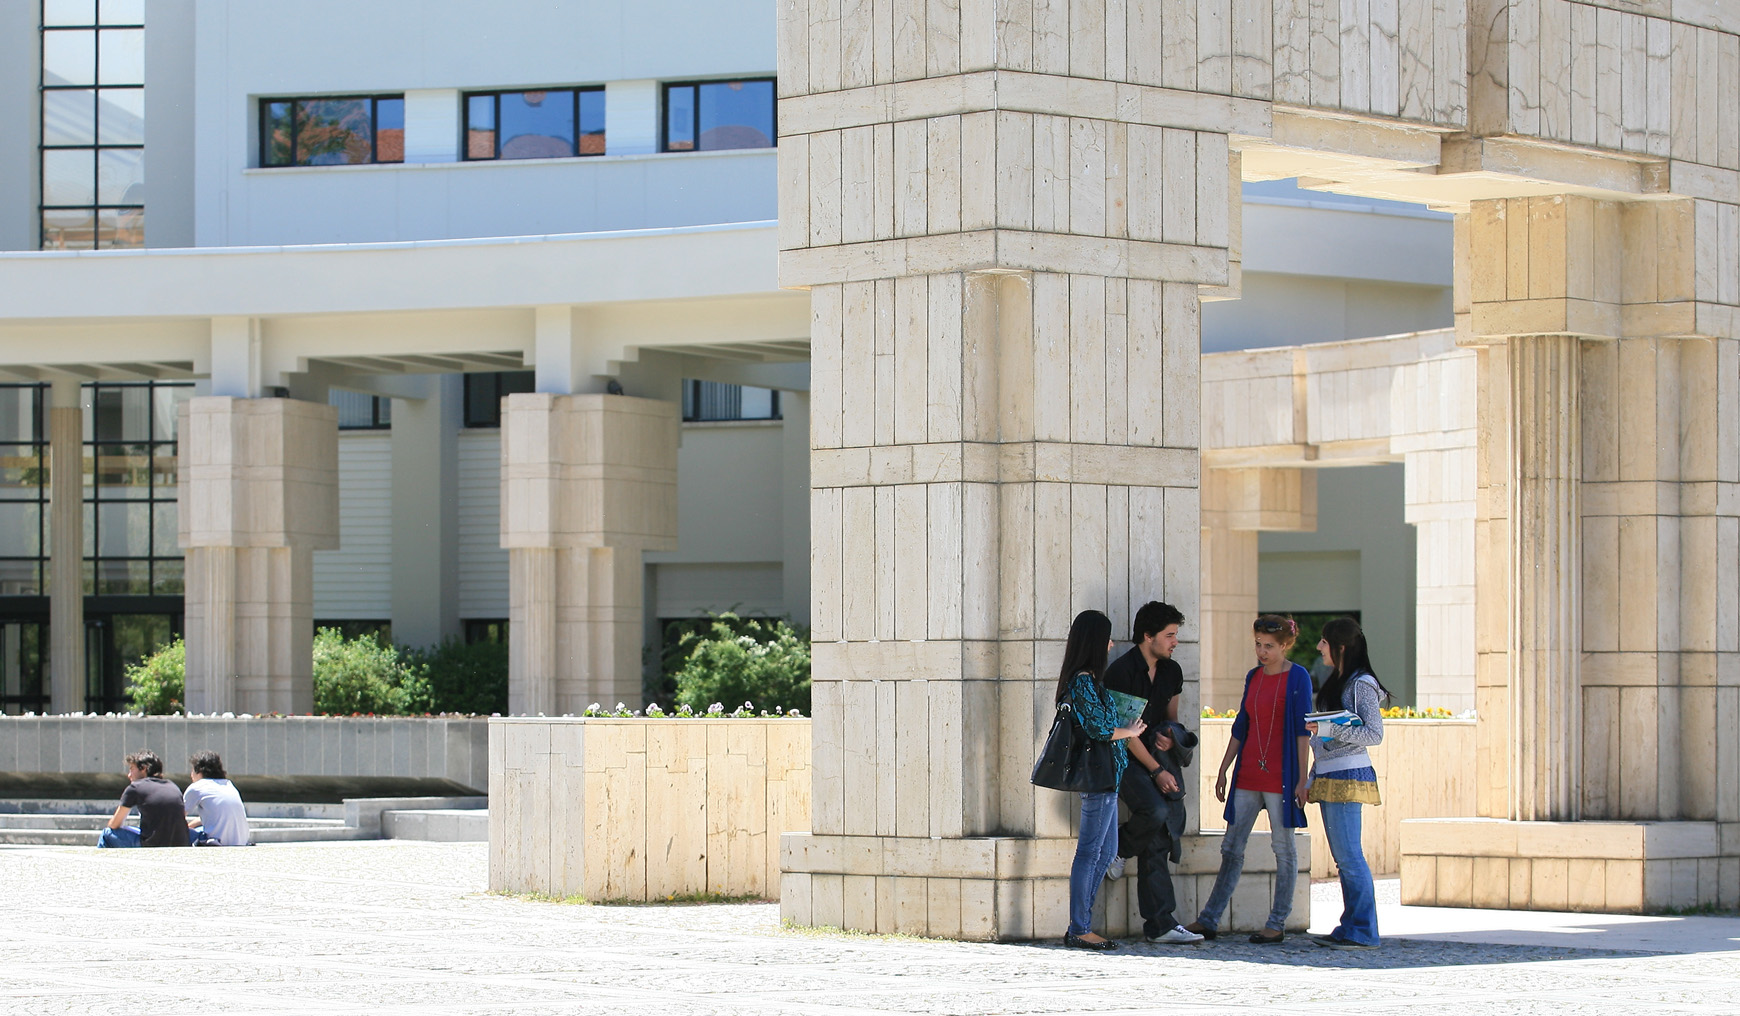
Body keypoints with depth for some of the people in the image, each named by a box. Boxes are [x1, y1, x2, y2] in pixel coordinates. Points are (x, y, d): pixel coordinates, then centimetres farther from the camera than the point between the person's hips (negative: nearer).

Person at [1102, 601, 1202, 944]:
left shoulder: (1171, 671, 10)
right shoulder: (1122, 671, -12)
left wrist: (1170, 739, -4)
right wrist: (1156, 771, -16)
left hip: (1159, 755, 6)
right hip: (1126, 758, -6)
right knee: (1156, 811, -30)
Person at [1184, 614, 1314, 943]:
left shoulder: (1297, 677, -5)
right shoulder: (1254, 677, 13)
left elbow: (1302, 731, -8)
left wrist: (1302, 779, -12)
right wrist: (1223, 770, 15)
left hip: (1280, 774, -6)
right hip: (1248, 774, 6)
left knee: (1283, 848, 1)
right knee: (1231, 848, 6)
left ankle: (1277, 924, 7)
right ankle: (1209, 920, 7)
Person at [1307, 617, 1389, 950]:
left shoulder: (1362, 685, -9)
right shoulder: (1337, 683, 19)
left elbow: (1374, 734, -16)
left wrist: (1329, 730, -22)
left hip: (1348, 775, -10)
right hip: (1328, 777, 10)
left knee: (1349, 856, -10)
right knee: (1343, 857, 8)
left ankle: (1363, 932, -9)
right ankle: (1350, 928, 10)